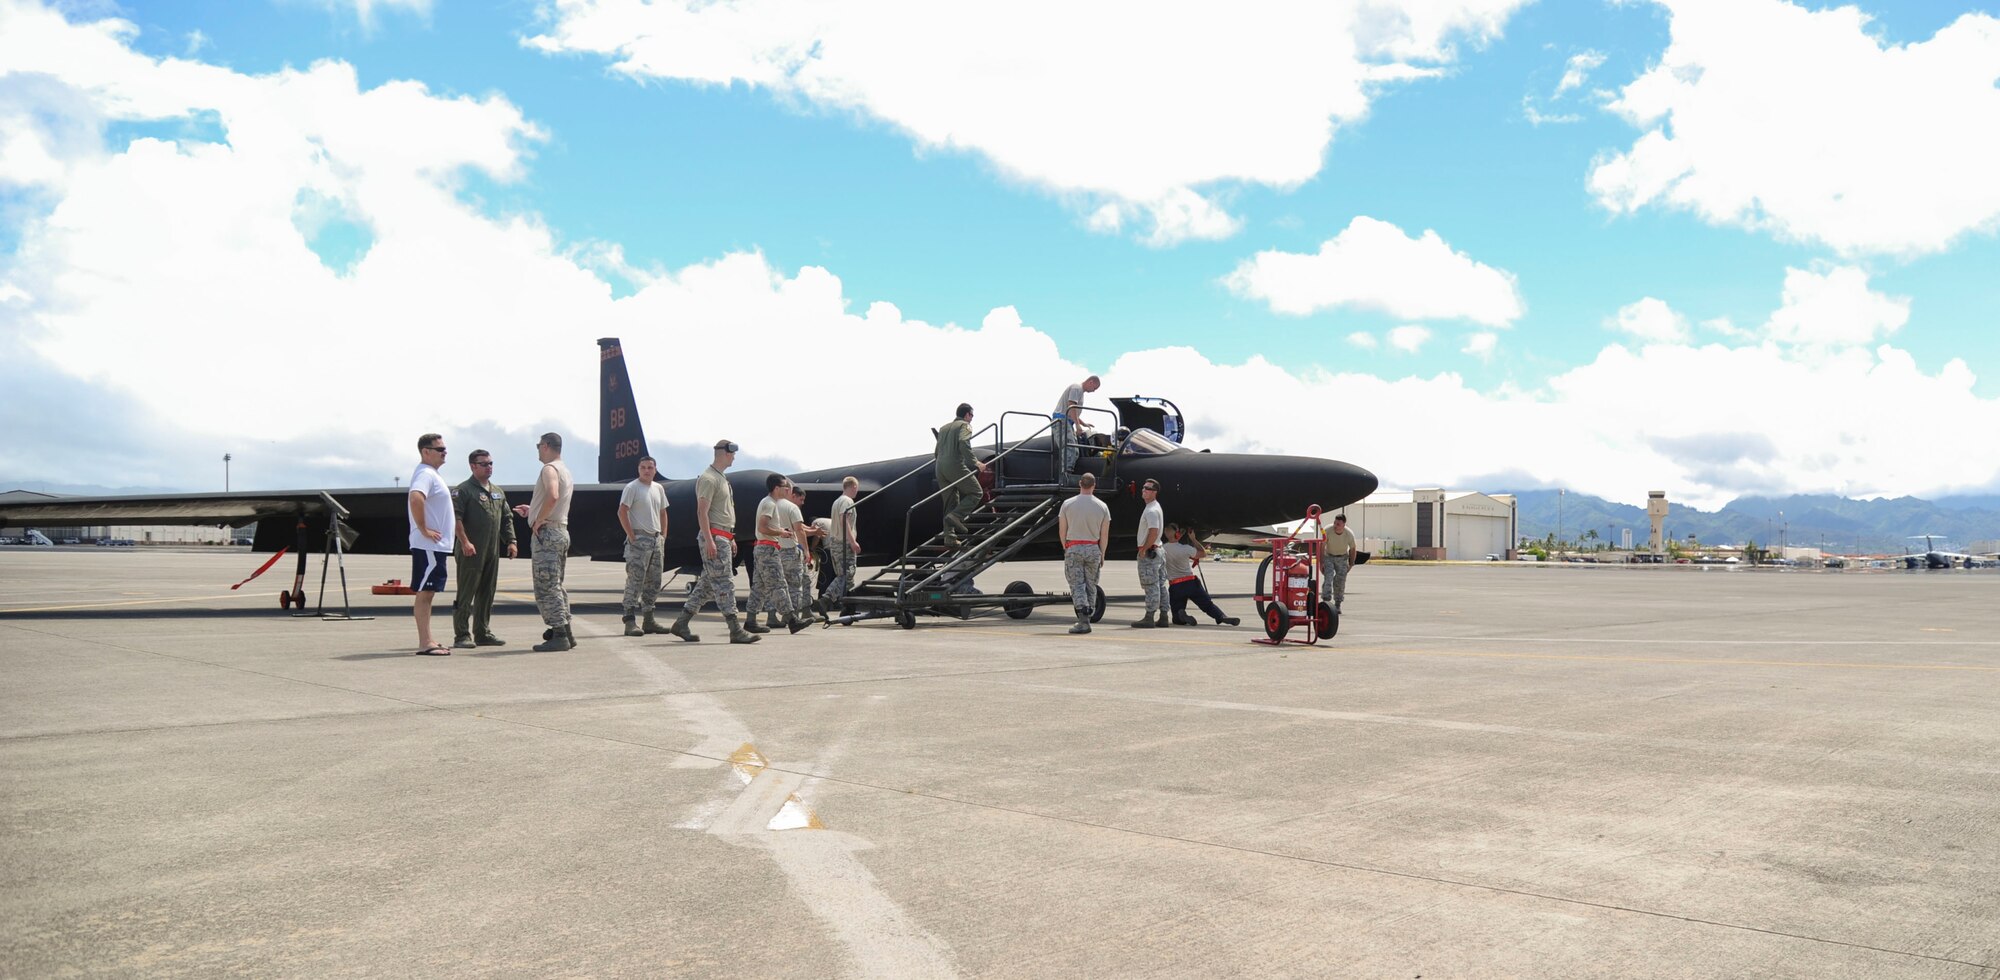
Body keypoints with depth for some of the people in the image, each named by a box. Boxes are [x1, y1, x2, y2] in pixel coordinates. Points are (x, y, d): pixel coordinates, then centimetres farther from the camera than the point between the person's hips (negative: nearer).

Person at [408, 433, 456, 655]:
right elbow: (415, 498, -33)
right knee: (424, 593, -9)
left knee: (428, 593, 12)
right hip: (428, 545, -10)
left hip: (436, 545, 10)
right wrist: (424, 529, -25)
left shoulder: (431, 474, 18)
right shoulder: (425, 474, -14)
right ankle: (424, 644, -8)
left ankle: (427, 641, 17)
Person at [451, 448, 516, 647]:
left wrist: (511, 542, 12)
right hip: (471, 552, -7)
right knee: (466, 595, -4)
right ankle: (462, 636, -1)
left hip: (492, 552, 7)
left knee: (487, 594, 11)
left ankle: (483, 633, 18)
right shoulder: (463, 490, -5)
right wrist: (464, 542, -22)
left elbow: (507, 518, 21)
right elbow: (456, 518, -14)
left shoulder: (498, 492, 18)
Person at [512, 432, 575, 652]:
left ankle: (559, 635, -10)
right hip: (561, 530, 10)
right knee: (556, 586, 15)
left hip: (547, 533, -10)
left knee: (546, 587, -8)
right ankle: (565, 632, 16)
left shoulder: (550, 469, -12)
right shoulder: (565, 470, 19)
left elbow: (552, 496, -31)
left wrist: (538, 521, -21)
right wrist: (532, 510, 29)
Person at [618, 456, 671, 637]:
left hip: (656, 540, 8)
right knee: (635, 581, -10)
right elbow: (622, 512, -13)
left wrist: (663, 536, 12)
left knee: (653, 582, 11)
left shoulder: (659, 488, 14)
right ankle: (630, 621, -10)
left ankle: (649, 620, 18)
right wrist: (631, 535, -17)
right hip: (639, 539, -7)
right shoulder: (632, 488, -7)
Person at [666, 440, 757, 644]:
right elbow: (702, 511, -18)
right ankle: (735, 631, -9)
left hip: (723, 538, 10)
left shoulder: (722, 479, 21)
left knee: (707, 584, 11)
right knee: (724, 584, -9)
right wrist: (709, 540, -23)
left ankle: (681, 623, 16)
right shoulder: (708, 478, -11)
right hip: (713, 537, -10)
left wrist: (731, 538, 23)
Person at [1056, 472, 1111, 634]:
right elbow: (1104, 536, 3)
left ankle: (1083, 620, -16)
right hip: (1093, 548, 2)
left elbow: (1062, 531, 3)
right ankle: (1086, 619, 13)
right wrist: (1102, 555, 14)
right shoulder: (1102, 507, 1)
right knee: (1091, 585, 11)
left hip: (1073, 548, -2)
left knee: (1077, 585, -3)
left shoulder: (1067, 504, -2)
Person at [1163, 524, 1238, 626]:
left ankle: (1182, 616, -25)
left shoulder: (1162, 549, -2)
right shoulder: (1185, 548, -8)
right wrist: (1193, 539, 13)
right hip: (1191, 583, -1)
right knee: (1208, 605, 5)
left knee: (1177, 620, 8)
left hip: (1175, 587, 1)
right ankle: (1222, 617, -22)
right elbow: (1204, 554, 8)